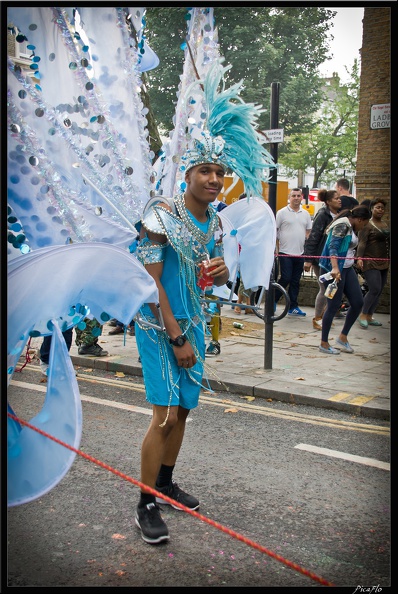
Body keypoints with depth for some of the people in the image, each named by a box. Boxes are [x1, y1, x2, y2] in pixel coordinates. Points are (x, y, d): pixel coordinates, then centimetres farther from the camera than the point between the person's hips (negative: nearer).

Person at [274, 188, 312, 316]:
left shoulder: (305, 214, 12)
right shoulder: (282, 213, -2)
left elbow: (308, 232, 17)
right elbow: (275, 231, -1)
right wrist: (276, 250, -6)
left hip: (300, 253, 5)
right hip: (285, 253, -5)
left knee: (295, 281, 8)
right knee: (285, 278, -10)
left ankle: (293, 307, 13)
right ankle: (273, 301, 8)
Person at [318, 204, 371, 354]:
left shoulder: (352, 228, 16)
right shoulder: (342, 225, -14)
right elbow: (333, 247, -25)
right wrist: (335, 268, -36)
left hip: (347, 269, 10)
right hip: (335, 270, -10)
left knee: (358, 302, 6)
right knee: (333, 306, -5)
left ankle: (343, 337, 19)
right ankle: (324, 343, 6)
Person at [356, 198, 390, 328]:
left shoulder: (385, 225, 16)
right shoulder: (367, 225, -7)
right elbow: (361, 243, -15)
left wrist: (388, 259, 21)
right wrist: (359, 257, -27)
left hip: (383, 263, 8)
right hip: (370, 263, -8)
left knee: (378, 291, 7)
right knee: (374, 289, -15)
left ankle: (369, 317, 16)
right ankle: (363, 315, 1)